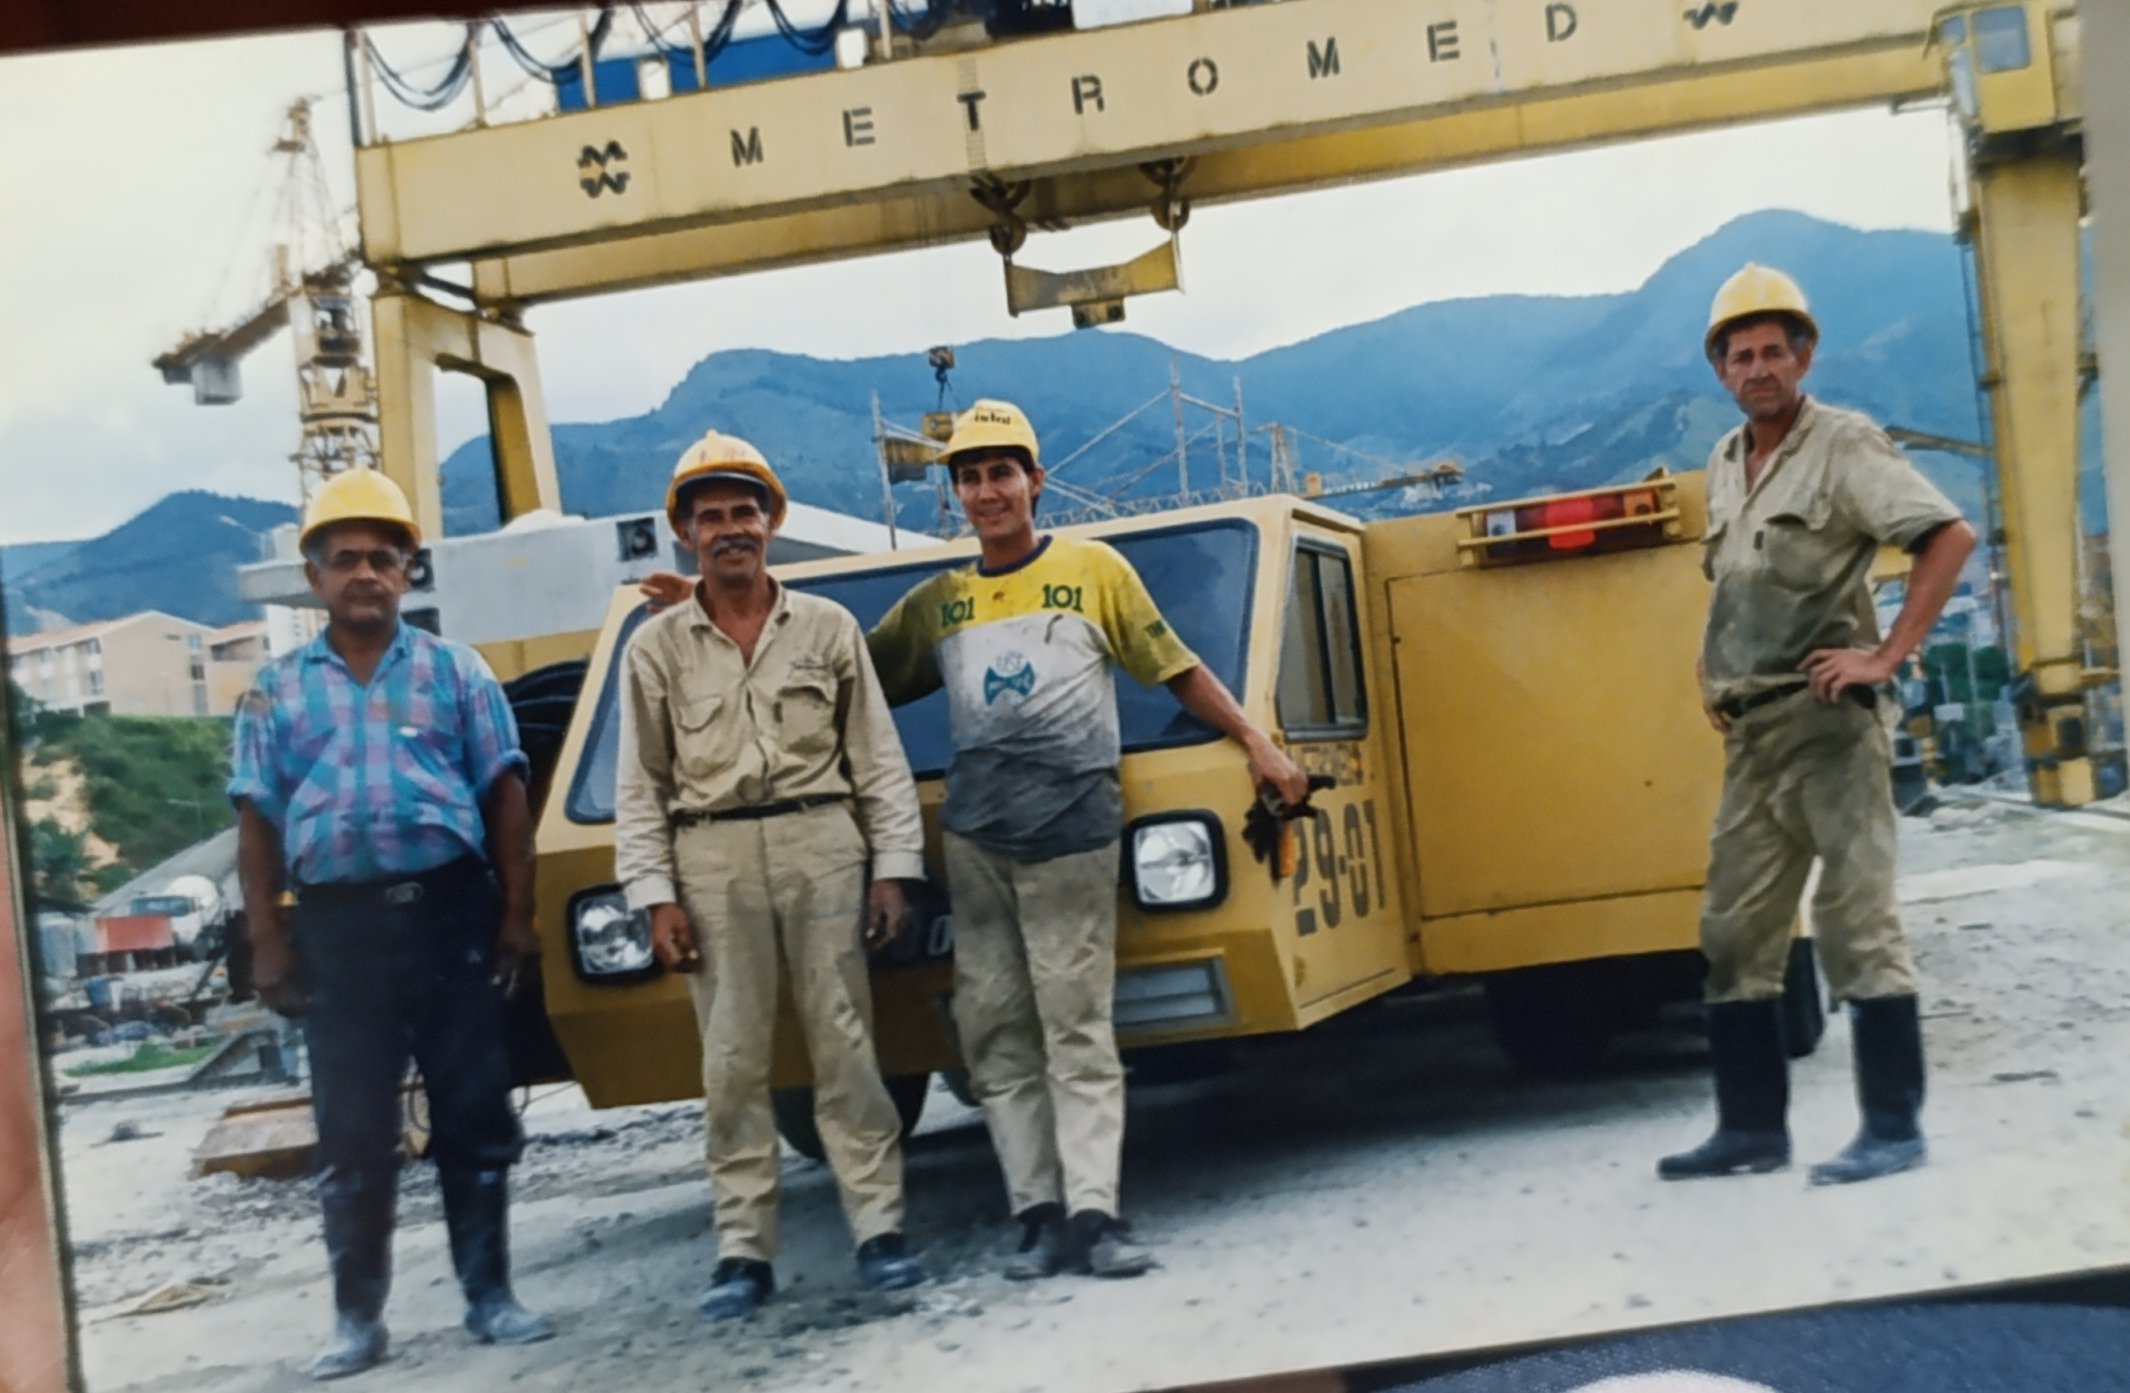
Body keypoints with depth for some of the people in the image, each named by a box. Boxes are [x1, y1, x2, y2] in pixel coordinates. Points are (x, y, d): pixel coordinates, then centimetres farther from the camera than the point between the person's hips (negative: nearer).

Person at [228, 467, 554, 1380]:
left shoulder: (454, 672, 7)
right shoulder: (278, 691, 9)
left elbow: (505, 799, 5)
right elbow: (257, 825, 7)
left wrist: (516, 917, -2)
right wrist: (268, 946, -1)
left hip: (451, 911, 0)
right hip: (338, 925, 1)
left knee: (474, 1116, 5)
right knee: (352, 1132, 6)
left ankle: (489, 1296, 15)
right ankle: (357, 1318, 16)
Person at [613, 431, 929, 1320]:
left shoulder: (827, 628, 8)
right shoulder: (656, 647, 7)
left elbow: (878, 759, 7)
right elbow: (639, 785, 5)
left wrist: (893, 868, 0)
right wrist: (656, 898, -3)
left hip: (822, 846, 0)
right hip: (713, 860, 0)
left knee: (844, 1045, 0)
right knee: (733, 1062, 2)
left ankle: (880, 1230, 6)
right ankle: (744, 1252, 9)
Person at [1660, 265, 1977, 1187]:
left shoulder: (1843, 445, -6)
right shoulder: (1725, 464, 15)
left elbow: (1949, 536, -15)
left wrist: (1888, 656, -17)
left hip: (1827, 722, -8)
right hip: (1749, 734, 8)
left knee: (1857, 923, -6)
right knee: (1736, 932, 8)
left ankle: (1893, 1130, 2)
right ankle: (1752, 1127, 16)